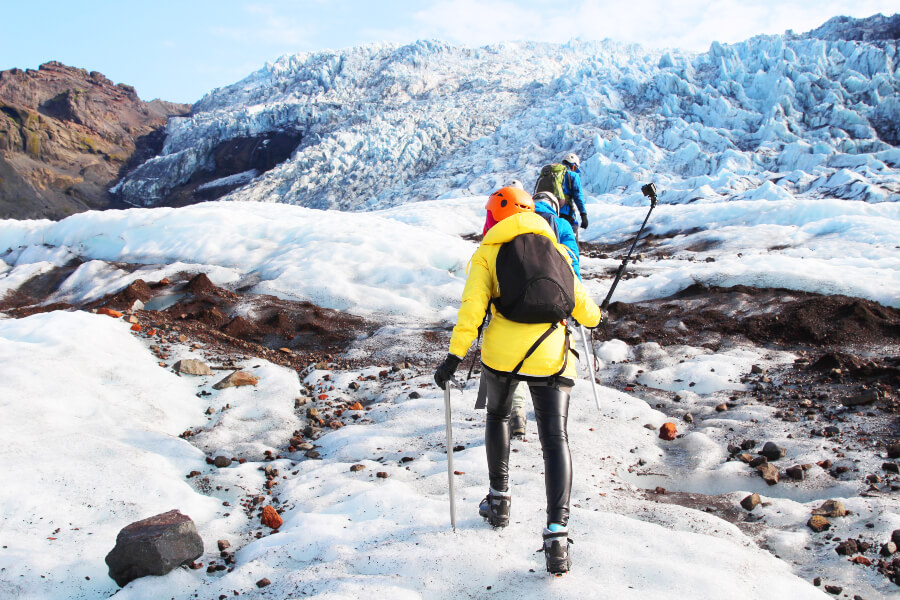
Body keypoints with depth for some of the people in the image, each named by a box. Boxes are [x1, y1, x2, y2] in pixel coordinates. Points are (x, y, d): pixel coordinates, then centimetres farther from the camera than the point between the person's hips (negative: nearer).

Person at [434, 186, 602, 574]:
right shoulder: (555, 251, 15)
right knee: (555, 439, 4)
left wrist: (454, 356, -8)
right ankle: (556, 533, -8)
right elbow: (581, 307, 17)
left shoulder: (487, 253, 7)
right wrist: (595, 315, 40)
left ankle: (499, 500, 35)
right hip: (550, 356, 1)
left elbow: (472, 308, -7)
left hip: (500, 352, -1)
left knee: (498, 415, 27)